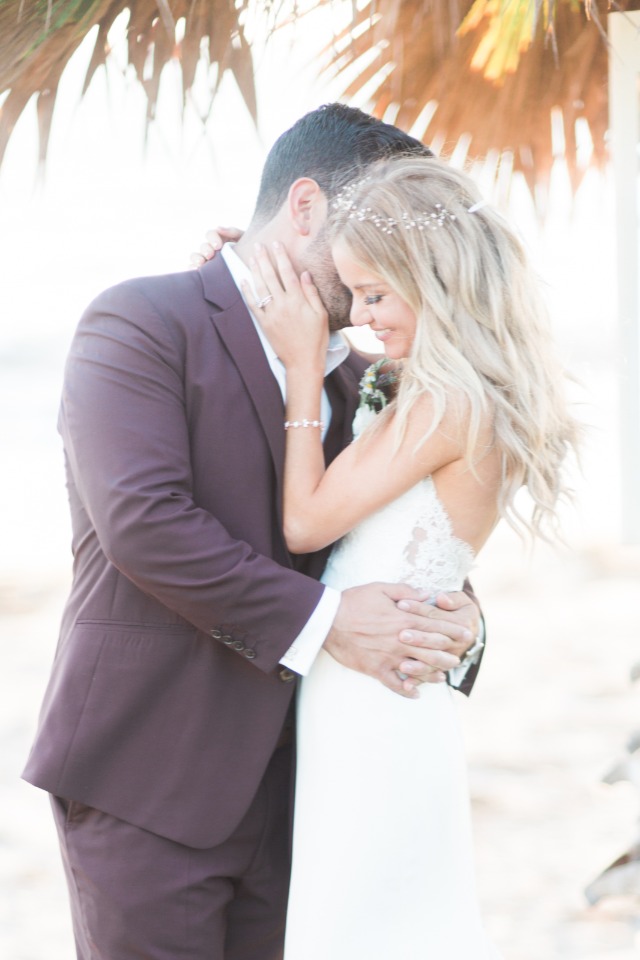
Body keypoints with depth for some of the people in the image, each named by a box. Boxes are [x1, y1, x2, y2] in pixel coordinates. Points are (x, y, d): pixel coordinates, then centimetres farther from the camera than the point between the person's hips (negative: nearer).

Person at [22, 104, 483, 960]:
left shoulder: (349, 374, 16)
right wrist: (321, 621, -20)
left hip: (279, 786, 7)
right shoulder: (143, 323, -7)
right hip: (149, 784, -7)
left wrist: (448, 618, -6)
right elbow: (143, 520, -19)